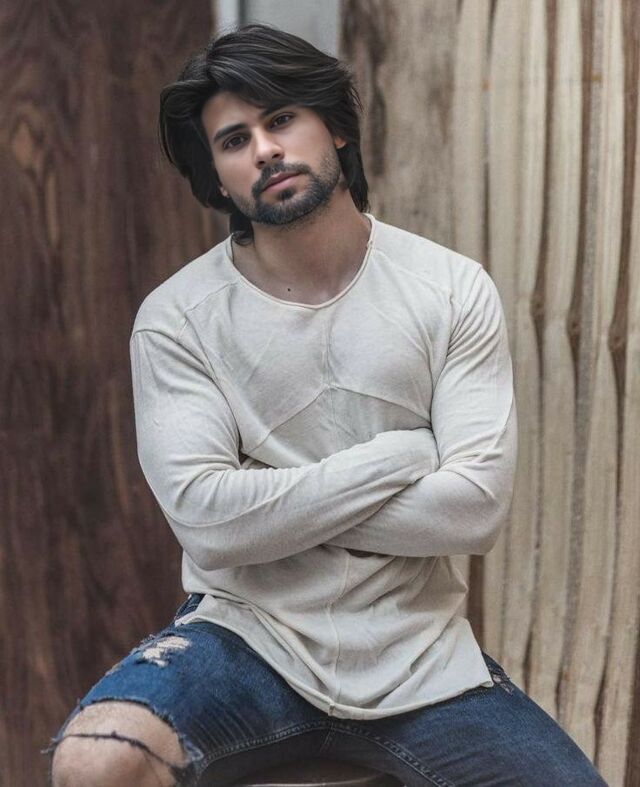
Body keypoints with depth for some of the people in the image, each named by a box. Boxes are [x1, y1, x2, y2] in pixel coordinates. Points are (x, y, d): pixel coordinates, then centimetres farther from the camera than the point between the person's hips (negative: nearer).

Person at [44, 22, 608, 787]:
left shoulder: (454, 289, -2)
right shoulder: (177, 316, -5)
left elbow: (478, 507, -10)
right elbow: (208, 522, -15)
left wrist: (272, 504, -11)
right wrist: (401, 454, -12)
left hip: (418, 655, 2)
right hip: (246, 637, -1)